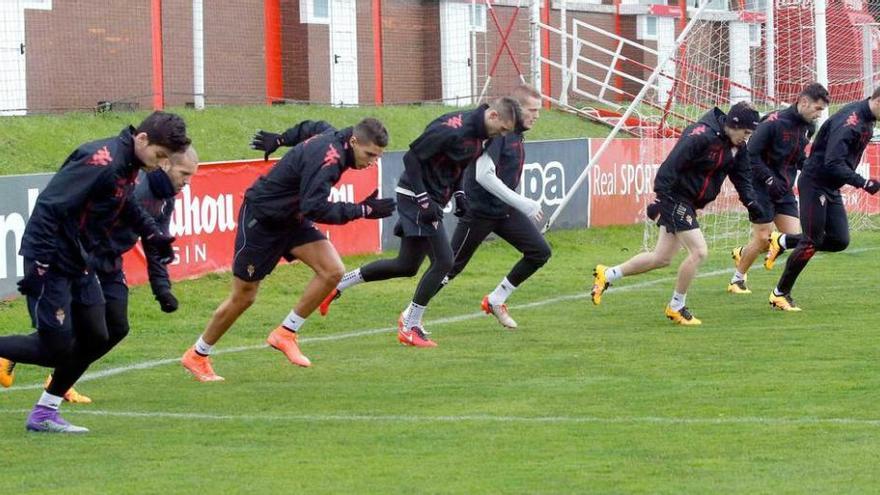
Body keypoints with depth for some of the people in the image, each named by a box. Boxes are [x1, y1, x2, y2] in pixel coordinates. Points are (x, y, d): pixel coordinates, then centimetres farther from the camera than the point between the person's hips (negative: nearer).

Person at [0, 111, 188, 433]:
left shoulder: (128, 165, 6)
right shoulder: (101, 161, -24)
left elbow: (126, 206, 27)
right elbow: (49, 207, -26)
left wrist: (154, 235, 12)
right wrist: (38, 266, -27)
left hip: (81, 265, 10)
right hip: (52, 262, -10)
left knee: (95, 337, 8)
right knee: (57, 347, -10)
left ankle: (44, 414, 17)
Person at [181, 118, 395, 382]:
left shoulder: (333, 139, -5)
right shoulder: (327, 158, -33)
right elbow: (314, 208, -40)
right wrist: (362, 210, -38)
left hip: (291, 219, 9)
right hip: (261, 219, -9)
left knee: (332, 271, -11)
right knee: (243, 297, 3)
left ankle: (285, 334, 2)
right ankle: (197, 355, 23)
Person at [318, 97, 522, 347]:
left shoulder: (476, 134, 7)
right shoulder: (452, 128, -23)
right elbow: (412, 158, -21)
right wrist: (424, 201, -24)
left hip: (430, 201, 10)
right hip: (416, 196, -10)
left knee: (407, 266, 14)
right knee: (443, 261, -11)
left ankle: (336, 285, 24)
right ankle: (410, 327, 0)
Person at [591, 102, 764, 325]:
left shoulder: (737, 147, 4)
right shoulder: (702, 135, -23)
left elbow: (742, 175, 12)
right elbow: (670, 166, -25)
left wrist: (750, 202, -5)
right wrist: (660, 198, -28)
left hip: (689, 203, 9)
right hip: (675, 197, -9)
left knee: (661, 258, 13)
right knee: (699, 252, -13)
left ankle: (606, 275, 27)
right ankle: (677, 306, 4)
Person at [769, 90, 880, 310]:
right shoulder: (849, 121, -25)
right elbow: (833, 164, -31)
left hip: (832, 188, 9)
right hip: (815, 183, -9)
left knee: (840, 241, 2)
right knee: (812, 242, -6)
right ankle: (780, 293, 9)